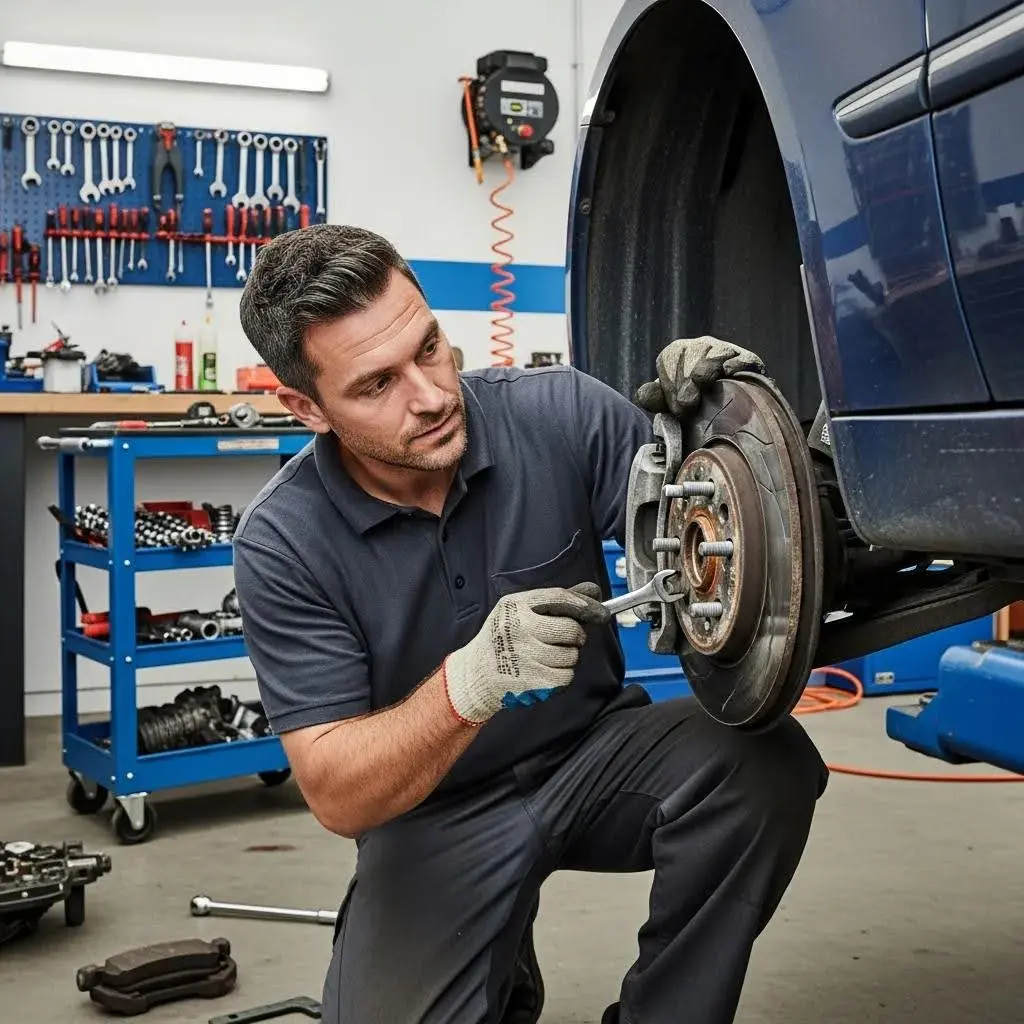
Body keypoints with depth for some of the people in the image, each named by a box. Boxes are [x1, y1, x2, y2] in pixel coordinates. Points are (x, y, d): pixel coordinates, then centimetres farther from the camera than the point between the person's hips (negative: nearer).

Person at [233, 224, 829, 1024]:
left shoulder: (557, 413, -16)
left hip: (594, 751, 1)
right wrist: (468, 683, -39)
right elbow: (338, 796, -21)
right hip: (431, 816, 0)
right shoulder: (283, 545, -19)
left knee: (759, 759, -28)